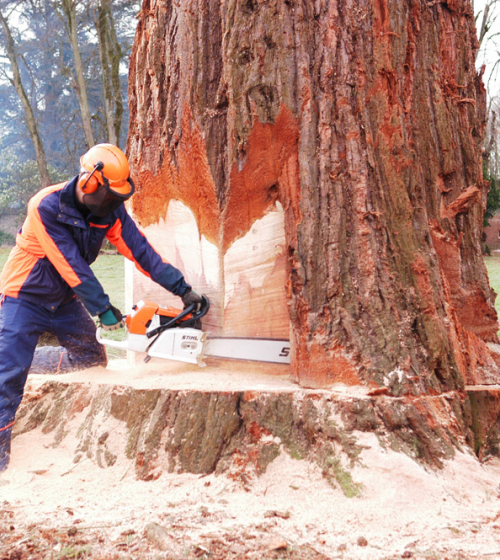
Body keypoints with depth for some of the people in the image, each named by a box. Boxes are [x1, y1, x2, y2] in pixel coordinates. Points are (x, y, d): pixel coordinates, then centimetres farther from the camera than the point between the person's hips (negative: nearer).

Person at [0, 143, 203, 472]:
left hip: (64, 299, 6)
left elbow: (139, 250, -14)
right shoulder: (47, 207, -28)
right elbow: (71, 265, -28)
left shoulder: (111, 209, -11)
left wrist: (182, 289, -20)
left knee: (92, 357, 11)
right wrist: (102, 308, -26)